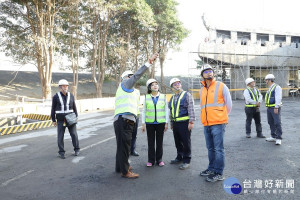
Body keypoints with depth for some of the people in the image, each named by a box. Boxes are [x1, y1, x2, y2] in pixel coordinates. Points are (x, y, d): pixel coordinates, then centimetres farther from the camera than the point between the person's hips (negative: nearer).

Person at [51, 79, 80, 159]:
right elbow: (53, 109, 2)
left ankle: (77, 149, 17)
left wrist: (76, 117, 5)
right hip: (61, 120, -1)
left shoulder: (71, 96, 3)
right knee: (60, 136, 1)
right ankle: (61, 152, 15)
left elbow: (74, 107, 10)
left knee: (74, 134, 0)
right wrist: (54, 120, 0)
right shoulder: (56, 97, -3)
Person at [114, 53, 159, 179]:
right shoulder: (124, 83, 1)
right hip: (123, 120, -10)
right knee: (124, 145, -6)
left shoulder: (126, 89, 28)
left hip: (124, 121, 10)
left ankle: (120, 167, 29)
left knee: (122, 145, 17)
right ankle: (125, 171, 0)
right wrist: (149, 62, -15)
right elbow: (137, 75, -13)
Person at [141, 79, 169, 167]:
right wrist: (143, 123, 1)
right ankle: (151, 160, 18)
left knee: (160, 142, 8)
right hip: (150, 123, 0)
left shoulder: (163, 96, 2)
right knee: (150, 142, 5)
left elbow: (166, 110, 4)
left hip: (160, 123, 0)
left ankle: (159, 159, 21)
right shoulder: (146, 97, 1)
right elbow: (144, 111, 4)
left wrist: (166, 123, 1)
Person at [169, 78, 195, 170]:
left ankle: (186, 161, 10)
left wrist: (191, 122, -14)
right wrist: (171, 123, 21)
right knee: (177, 141, 14)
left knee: (186, 142, -1)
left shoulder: (187, 95, -2)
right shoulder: (172, 98, 17)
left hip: (184, 122, -6)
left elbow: (191, 109, -8)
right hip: (175, 123, 6)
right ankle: (179, 157, 30)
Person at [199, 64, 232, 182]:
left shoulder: (221, 86, -3)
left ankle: (219, 174, 8)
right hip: (206, 124, 6)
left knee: (218, 149, -2)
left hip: (218, 123, -6)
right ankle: (211, 168, 31)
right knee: (210, 148, 16)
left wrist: (223, 116, 8)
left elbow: (229, 103, 1)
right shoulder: (202, 90, 14)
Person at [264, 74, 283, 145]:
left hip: (275, 108, -9)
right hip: (269, 108, 9)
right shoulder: (270, 88, 16)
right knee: (271, 123, 12)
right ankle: (273, 137, 22)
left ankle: (278, 138, -5)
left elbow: (278, 98, -17)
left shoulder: (277, 87, -10)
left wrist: (276, 107, -22)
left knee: (277, 123, -9)